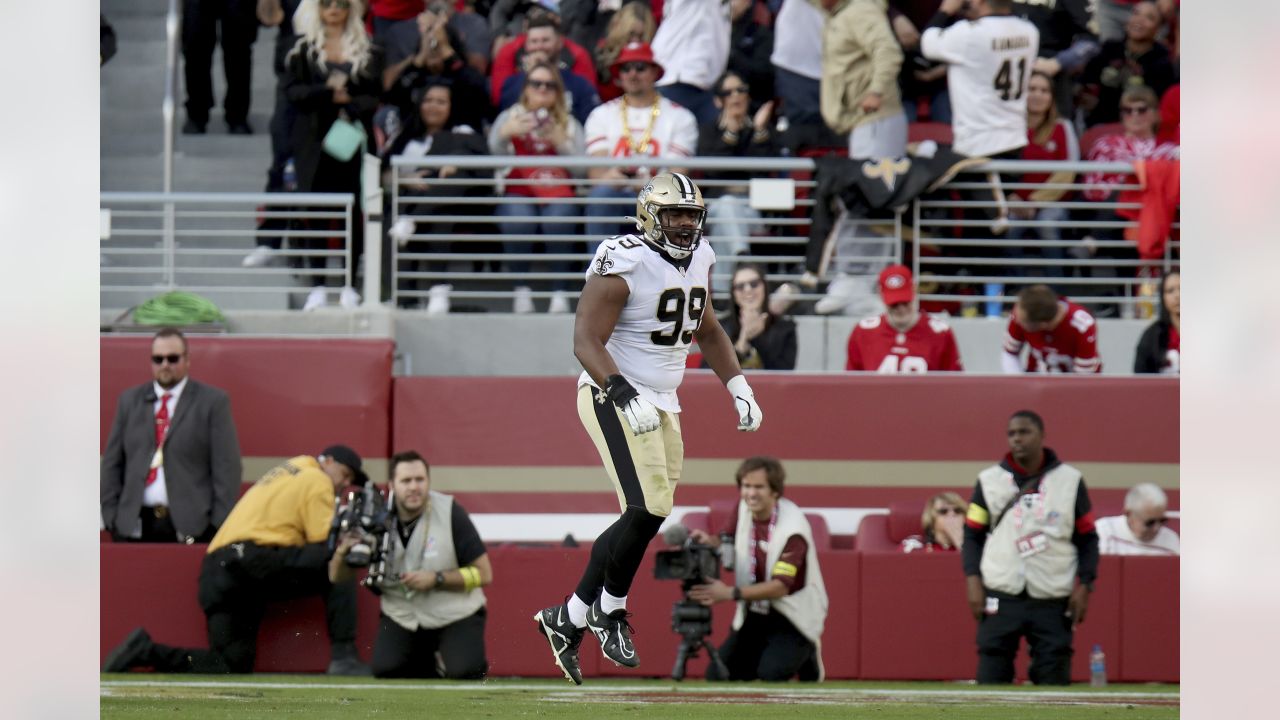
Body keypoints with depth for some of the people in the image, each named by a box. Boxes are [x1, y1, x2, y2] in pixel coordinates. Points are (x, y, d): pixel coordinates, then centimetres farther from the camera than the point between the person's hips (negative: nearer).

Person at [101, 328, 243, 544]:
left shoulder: (213, 402, 5)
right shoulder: (130, 400, 16)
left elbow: (226, 468, 1)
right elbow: (112, 464, 16)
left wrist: (219, 525, -7)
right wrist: (111, 517, 7)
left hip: (192, 526, -3)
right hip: (135, 526, 3)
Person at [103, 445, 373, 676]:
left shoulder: (278, 475, 34)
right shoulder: (316, 479, 6)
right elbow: (325, 540, -1)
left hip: (215, 572, 8)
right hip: (254, 560, -8)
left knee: (230, 669, 3)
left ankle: (144, 651, -7)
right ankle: (343, 658, -10)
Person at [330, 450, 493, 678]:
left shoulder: (450, 513, -16)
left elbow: (484, 574, -12)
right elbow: (337, 577, -5)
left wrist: (436, 579, -25)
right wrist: (342, 550, -28)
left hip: (454, 615, -3)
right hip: (401, 615, 3)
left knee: (464, 672, -25)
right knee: (385, 668, -20)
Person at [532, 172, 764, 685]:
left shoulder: (699, 260, 8)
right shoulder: (623, 266, -18)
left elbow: (706, 330, 23)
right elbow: (586, 341, -21)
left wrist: (738, 387, 14)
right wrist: (625, 395, -34)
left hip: (661, 405, 9)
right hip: (613, 397, -9)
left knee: (644, 519, 8)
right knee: (649, 511, -18)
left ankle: (569, 618, 20)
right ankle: (610, 611, 3)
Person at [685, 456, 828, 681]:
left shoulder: (792, 527, -25)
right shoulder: (744, 507, -6)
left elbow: (781, 587, -30)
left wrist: (730, 593, -40)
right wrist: (709, 541, -15)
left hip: (793, 615, -6)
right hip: (754, 612, 6)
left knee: (772, 673, -26)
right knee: (717, 676, -4)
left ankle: (805, 654, 8)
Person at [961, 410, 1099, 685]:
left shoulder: (1070, 480, 5)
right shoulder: (990, 480, 6)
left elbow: (1087, 538, 9)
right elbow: (973, 534, 10)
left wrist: (1084, 586, -1)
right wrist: (973, 581, -2)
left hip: (1053, 601, 0)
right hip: (1000, 597, 0)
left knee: (1054, 680, -2)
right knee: (991, 676, -4)